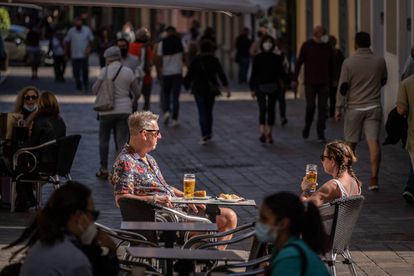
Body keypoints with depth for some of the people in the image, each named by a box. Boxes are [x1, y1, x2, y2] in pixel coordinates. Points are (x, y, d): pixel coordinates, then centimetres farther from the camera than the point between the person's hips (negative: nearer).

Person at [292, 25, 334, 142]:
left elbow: (331, 65, 14)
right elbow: (299, 62, 0)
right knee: (310, 106, -5)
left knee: (323, 108, -2)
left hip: (324, 83, 3)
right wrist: (295, 80, -4)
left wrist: (331, 81, 13)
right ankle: (307, 127, 21)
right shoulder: (307, 46, -2)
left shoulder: (327, 47, 6)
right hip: (310, 83, -2)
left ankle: (321, 134, 2)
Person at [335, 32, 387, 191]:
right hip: (373, 107, 1)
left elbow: (343, 87, -8)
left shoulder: (349, 63, -9)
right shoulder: (380, 62, -1)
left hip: (354, 108, -1)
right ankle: (374, 178, -15)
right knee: (373, 142, -6)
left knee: (351, 143, 12)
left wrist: (338, 108, 0)